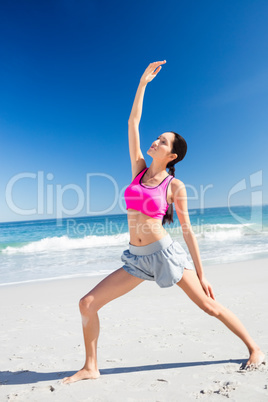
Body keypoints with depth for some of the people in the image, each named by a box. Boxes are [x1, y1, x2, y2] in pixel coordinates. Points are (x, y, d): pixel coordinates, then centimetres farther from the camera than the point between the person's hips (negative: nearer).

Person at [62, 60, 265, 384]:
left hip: (165, 253, -4)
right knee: (87, 303, -2)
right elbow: (133, 122, 6)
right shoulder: (139, 169, 5)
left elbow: (187, 229, -2)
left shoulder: (175, 186, -6)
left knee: (209, 305, 6)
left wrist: (200, 273, 0)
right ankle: (90, 368, 19)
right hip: (137, 258, 4)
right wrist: (143, 82, 7)